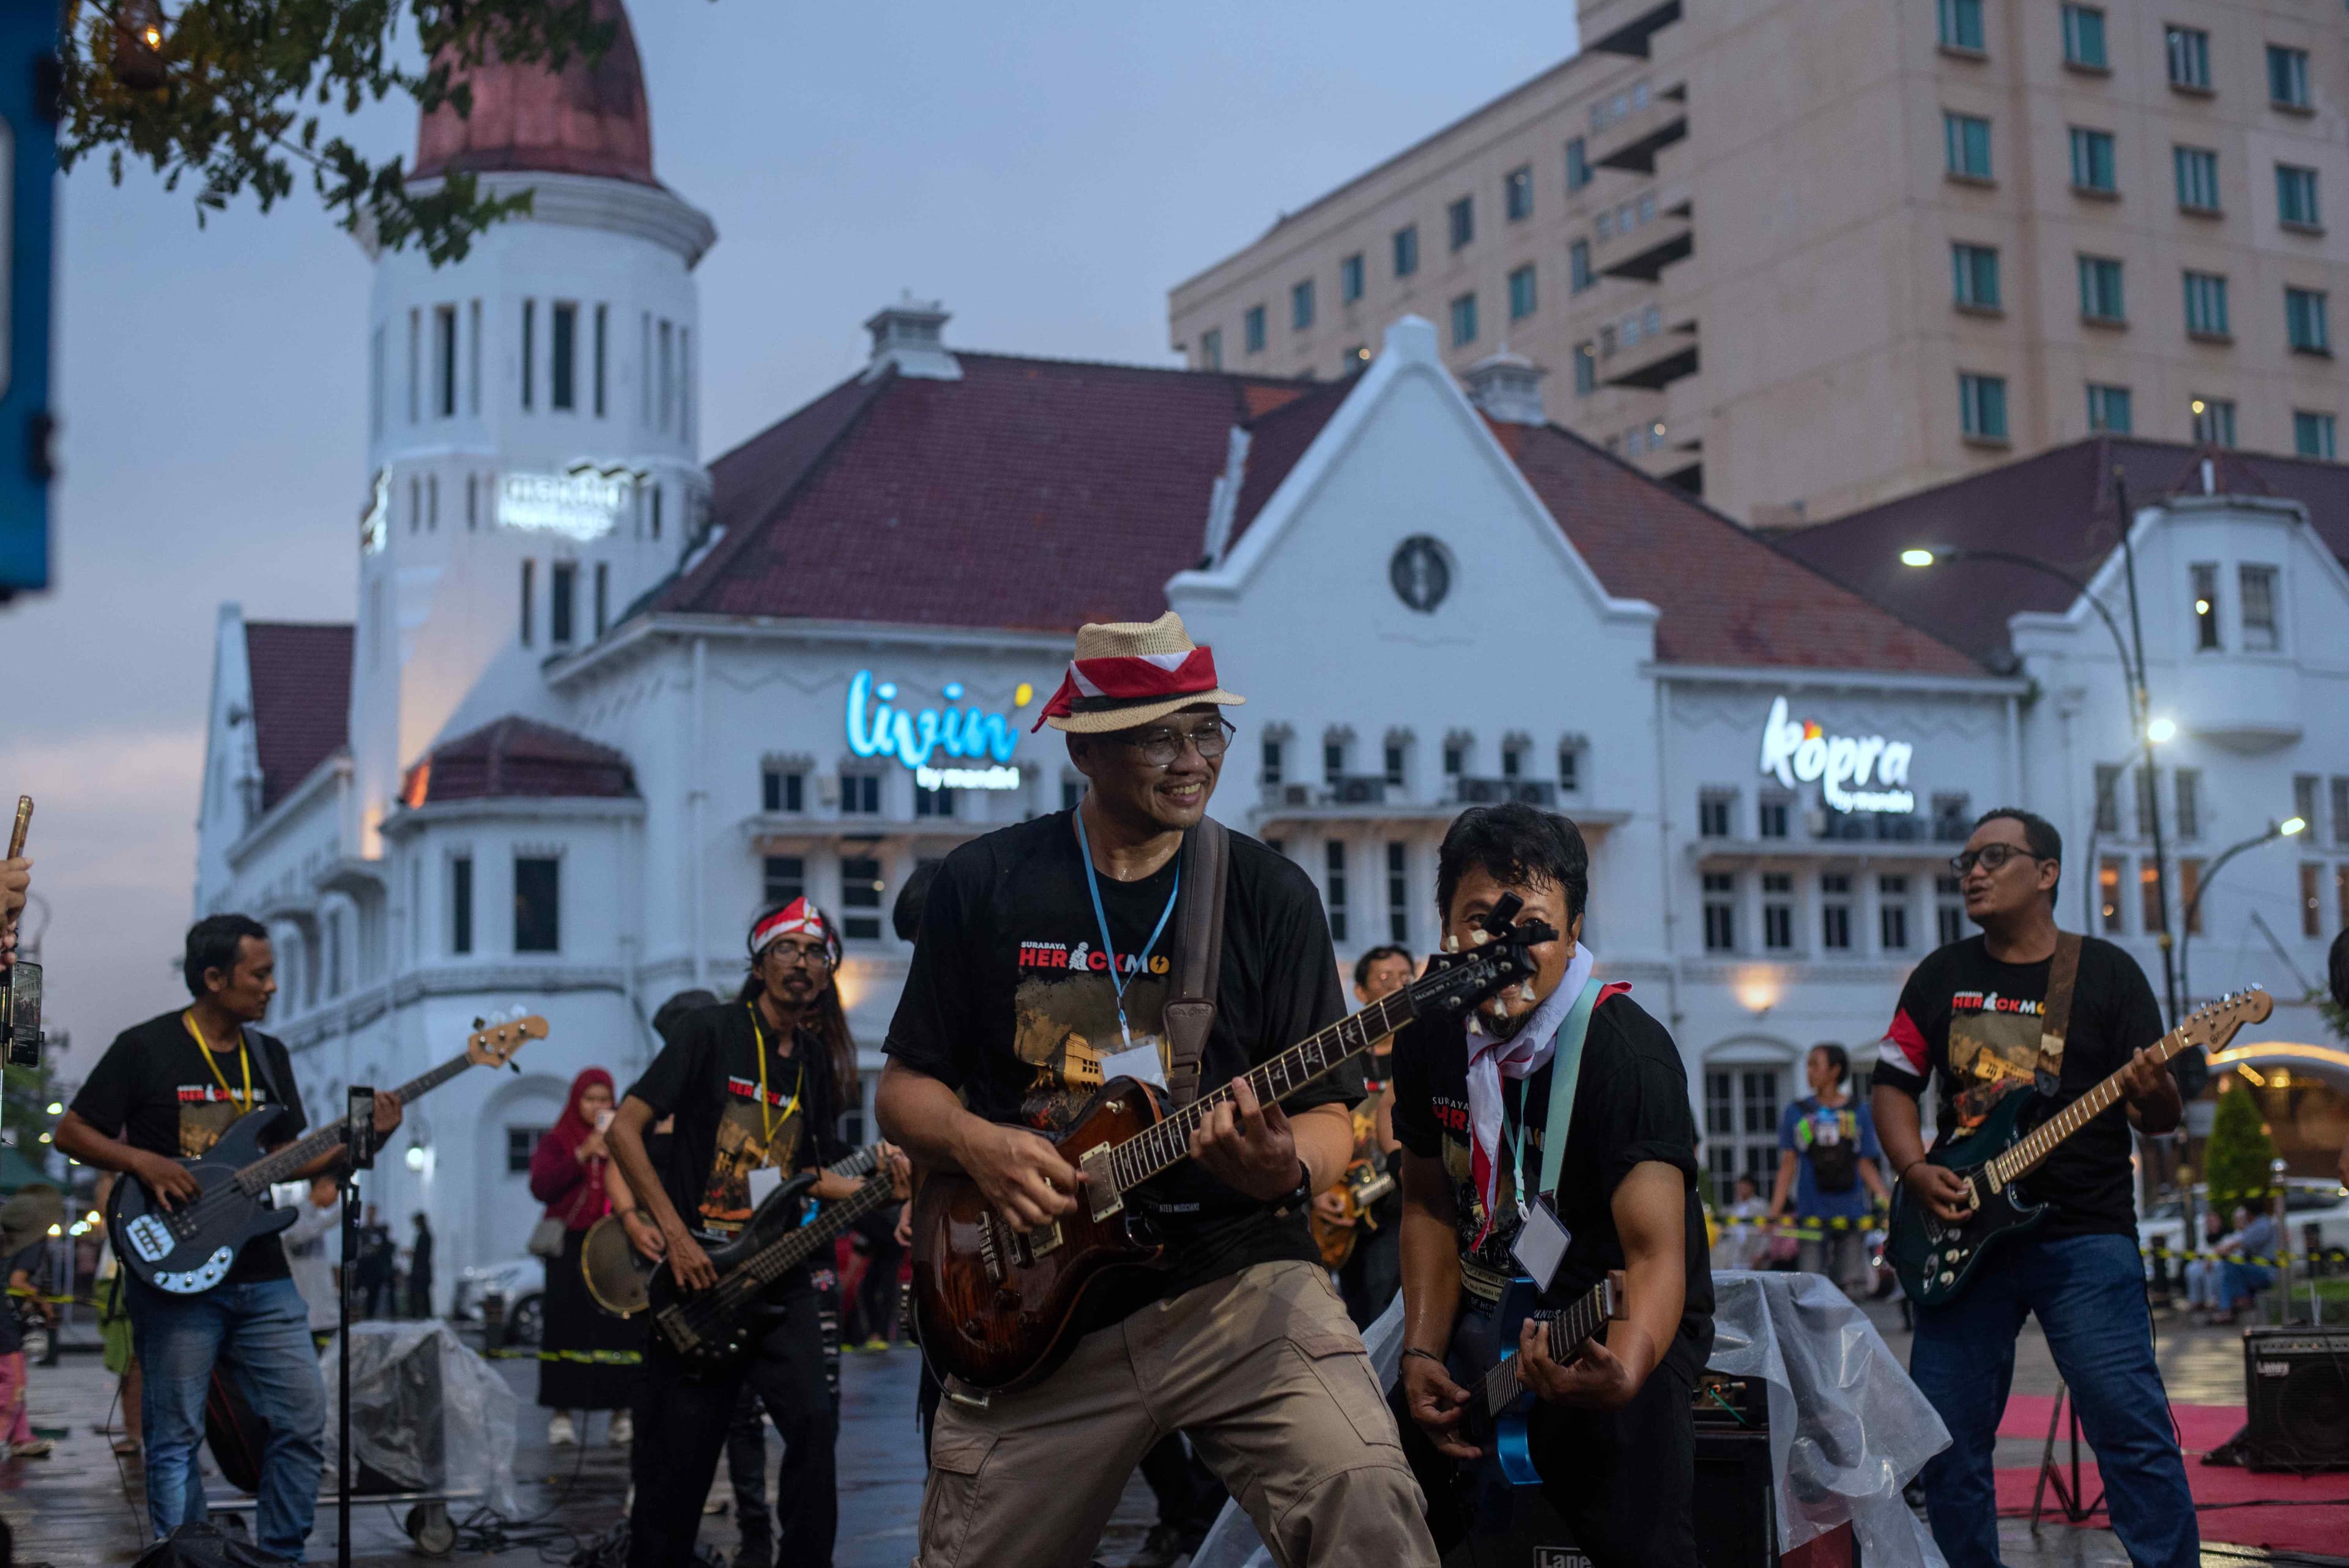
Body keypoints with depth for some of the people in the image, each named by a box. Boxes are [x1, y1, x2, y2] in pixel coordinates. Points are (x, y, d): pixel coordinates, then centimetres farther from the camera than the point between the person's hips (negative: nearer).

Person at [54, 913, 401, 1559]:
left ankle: (281, 1557, 15)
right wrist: (144, 1162, -16)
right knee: (175, 1439, 1)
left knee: (304, 1419, 2)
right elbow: (70, 1132, -2)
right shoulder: (145, 1048, -5)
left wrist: (364, 1138, 0)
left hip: (261, 1275, 5)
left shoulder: (270, 1056, 13)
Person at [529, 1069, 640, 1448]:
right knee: (567, 1324, -7)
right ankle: (562, 1412, -5)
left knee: (622, 1327, -7)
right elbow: (541, 1187, -3)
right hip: (571, 1244, -1)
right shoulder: (556, 1141, 13)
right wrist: (583, 1154, -9)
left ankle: (622, 1410, -5)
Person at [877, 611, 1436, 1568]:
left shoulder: (1271, 896, 2)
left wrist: (1287, 1167, -21)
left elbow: (1329, 1115, 2)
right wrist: (976, 1145, -12)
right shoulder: (983, 884, 4)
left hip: (1233, 1270, -1)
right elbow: (906, 1088, 10)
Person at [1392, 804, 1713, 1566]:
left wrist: (1622, 1371, -50)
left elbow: (1657, 1254, -30)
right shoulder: (1430, 1035, -2)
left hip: (1617, 1324, -6)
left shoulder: (1626, 1051, -22)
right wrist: (1422, 1354, -3)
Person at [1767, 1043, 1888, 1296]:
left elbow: (1866, 1165, 7)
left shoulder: (1859, 1113, 8)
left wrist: (1886, 1201, -7)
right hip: (1812, 1215, 0)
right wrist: (1775, 1212, -2)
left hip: (1851, 1215, 0)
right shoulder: (1796, 1113, 8)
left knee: (1853, 1286, 0)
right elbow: (1788, 1164, 6)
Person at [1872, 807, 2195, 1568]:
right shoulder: (1942, 976, 11)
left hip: (2085, 1233, -3)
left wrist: (2153, 1096, -23)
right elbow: (1894, 1085, 13)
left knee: (2129, 1424, -10)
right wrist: (1917, 1173, -4)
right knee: (1946, 1437, 4)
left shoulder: (2106, 972, 2)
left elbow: (2165, 1115, 0)